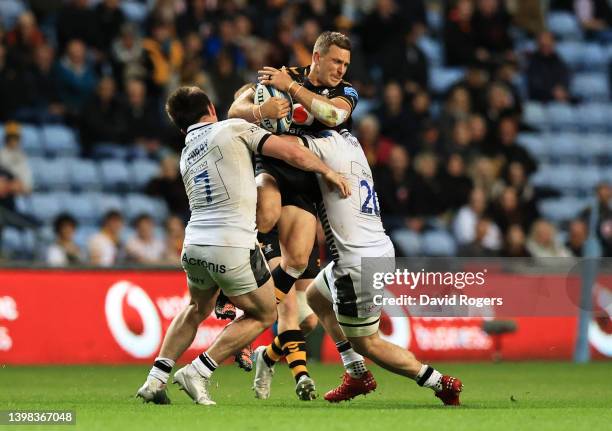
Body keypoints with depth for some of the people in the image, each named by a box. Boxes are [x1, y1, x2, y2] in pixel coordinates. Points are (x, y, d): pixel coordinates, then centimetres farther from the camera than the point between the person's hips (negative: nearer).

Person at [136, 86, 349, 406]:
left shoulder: (185, 157, 21)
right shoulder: (234, 128, 3)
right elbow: (292, 153, -3)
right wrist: (327, 170, 11)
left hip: (194, 245, 6)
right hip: (234, 247, -6)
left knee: (197, 309, 32)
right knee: (264, 315, 16)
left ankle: (156, 379, 21)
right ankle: (198, 373, 5)